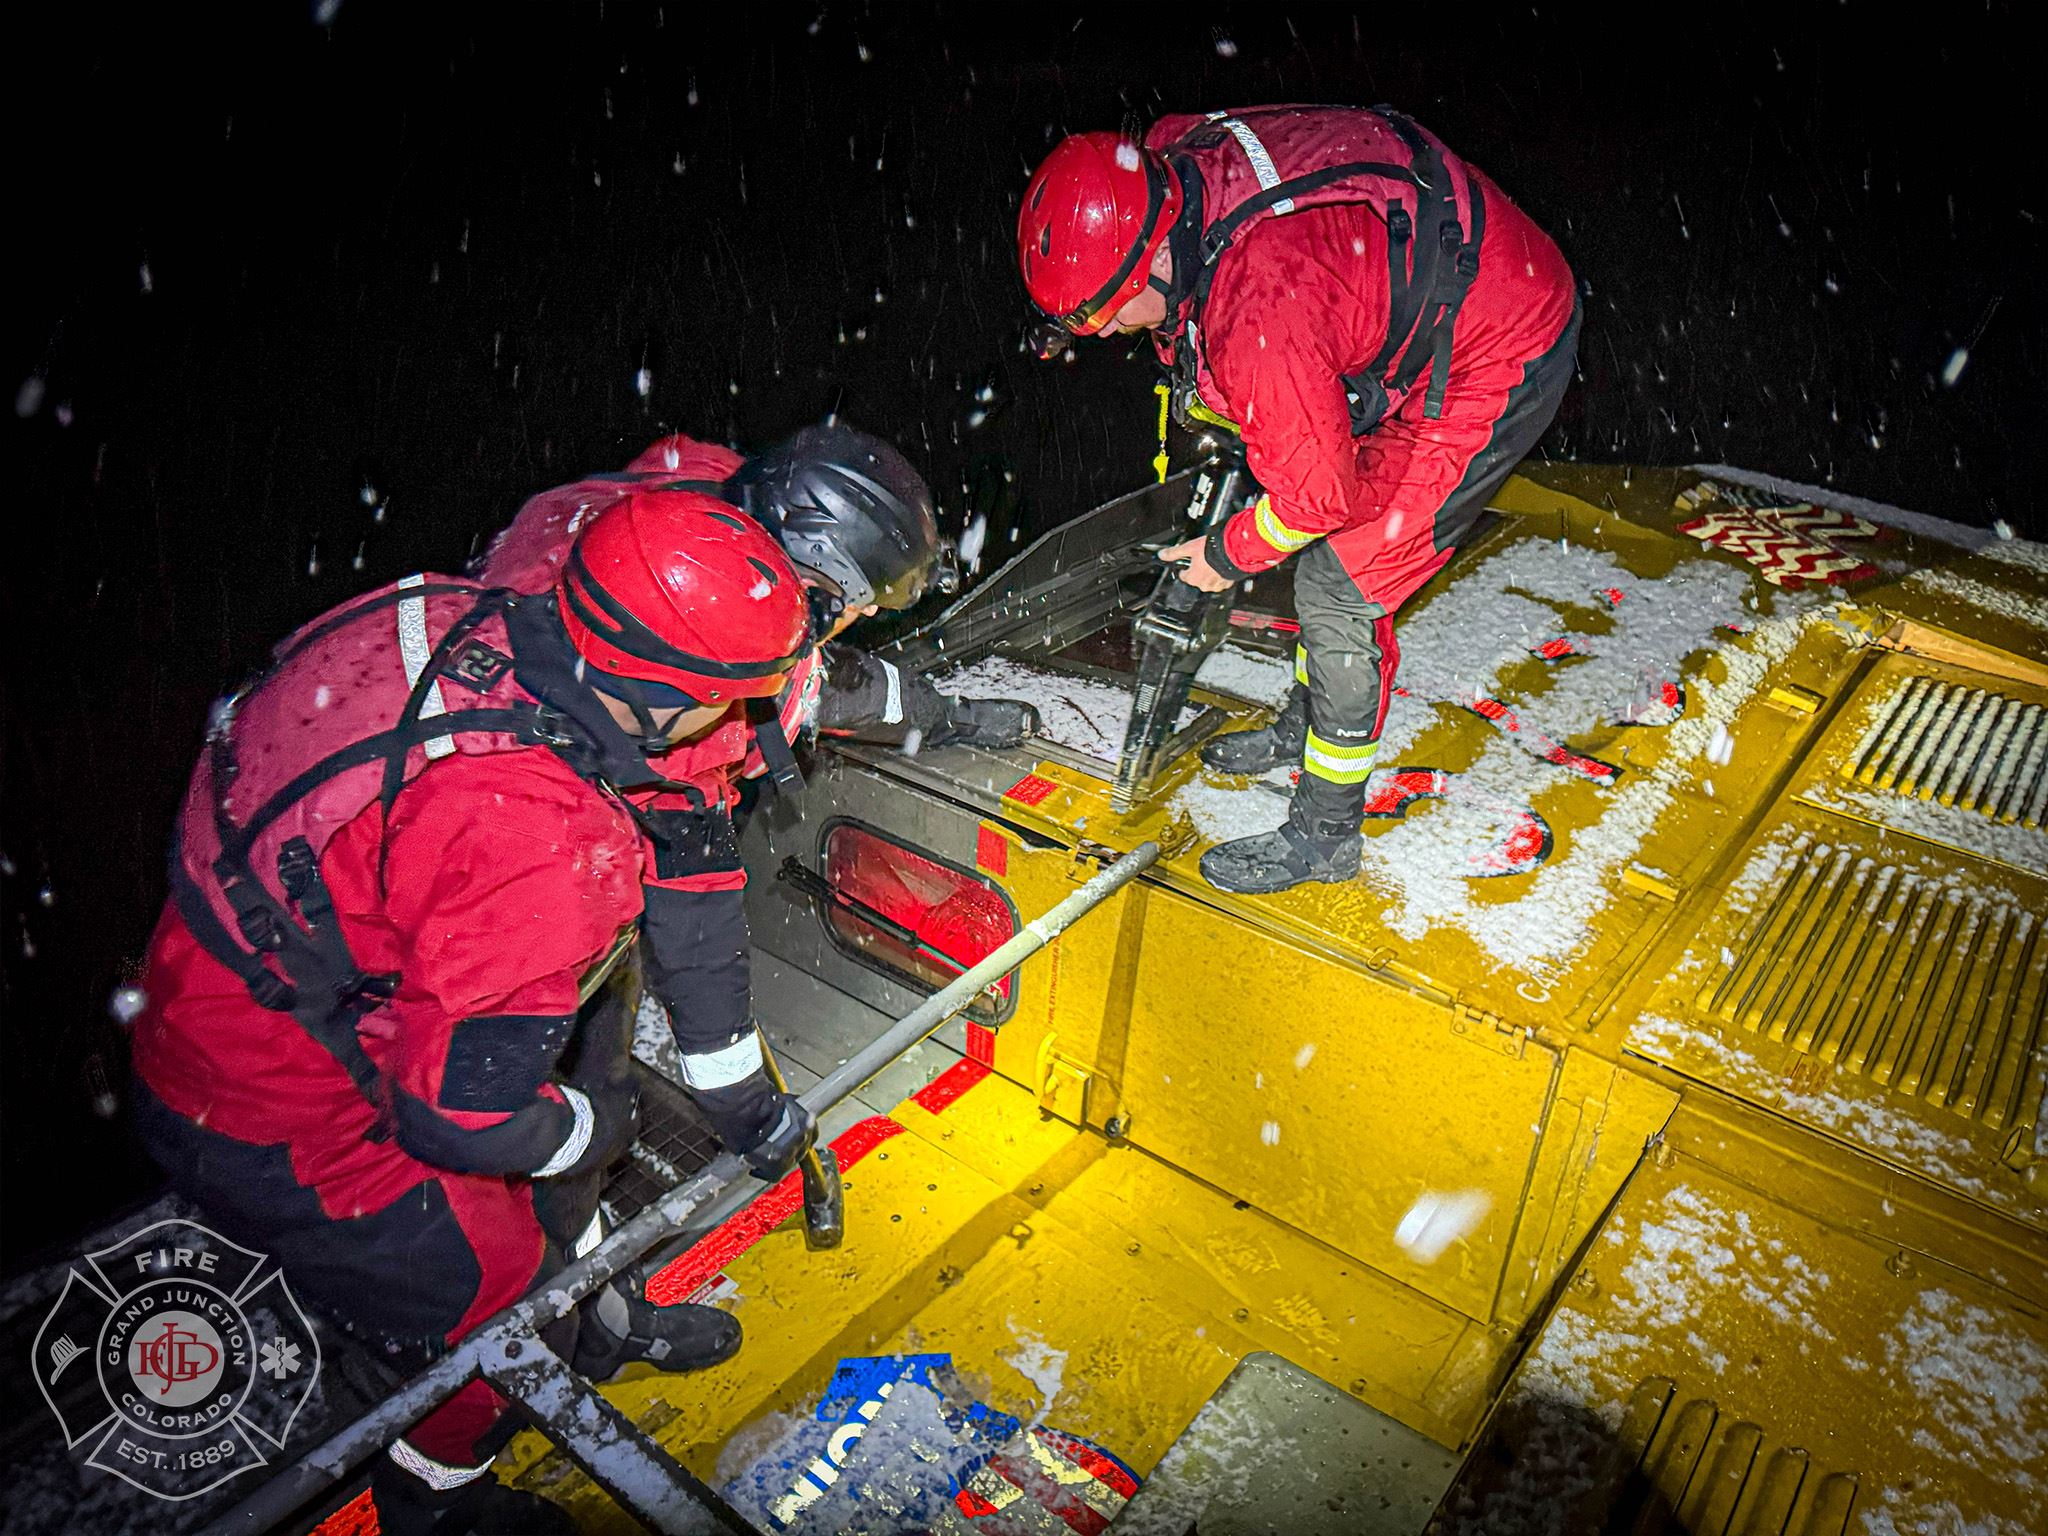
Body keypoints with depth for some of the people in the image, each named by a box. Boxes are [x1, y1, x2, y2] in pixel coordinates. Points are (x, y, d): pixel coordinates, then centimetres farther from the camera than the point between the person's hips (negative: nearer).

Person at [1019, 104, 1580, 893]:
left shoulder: (1261, 310, -36)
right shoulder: (1173, 161, -11)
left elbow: (1318, 492, -24)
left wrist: (1228, 554, -7)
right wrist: (1210, 412, 16)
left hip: (1499, 364, -9)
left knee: (1338, 586, -6)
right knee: (1333, 537, 19)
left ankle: (1324, 833, 11)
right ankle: (1304, 726, 41)